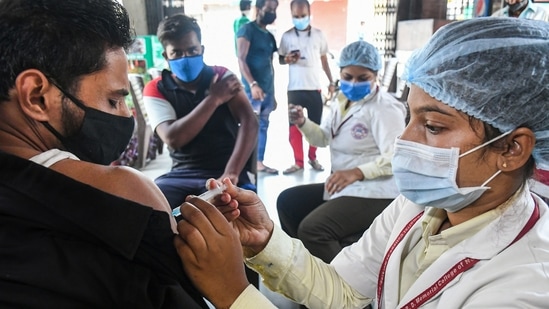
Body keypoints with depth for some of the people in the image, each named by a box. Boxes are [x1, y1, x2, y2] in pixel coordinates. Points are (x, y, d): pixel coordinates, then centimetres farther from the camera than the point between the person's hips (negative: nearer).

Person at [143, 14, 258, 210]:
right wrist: (214, 99, -12)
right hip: (182, 176, 1)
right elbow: (173, 139, -13)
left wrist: (231, 174, -25)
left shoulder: (221, 76, 3)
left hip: (224, 173, -1)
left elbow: (249, 122, -12)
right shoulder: (155, 90, 2)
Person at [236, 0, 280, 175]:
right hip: (253, 89, -7)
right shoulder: (247, 30, -4)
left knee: (263, 126, 10)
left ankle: (259, 162, 17)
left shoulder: (270, 37, 18)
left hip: (267, 90, 8)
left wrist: (273, 94, 18)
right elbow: (241, 59, -13)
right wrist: (253, 84, -23)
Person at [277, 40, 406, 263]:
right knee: (287, 201, 8)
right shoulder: (341, 101, 12)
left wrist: (357, 172, -34)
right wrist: (302, 123, -5)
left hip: (374, 193, -9)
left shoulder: (384, 108, -14)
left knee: (312, 228, -25)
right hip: (344, 187, 9)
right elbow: (323, 139, 13)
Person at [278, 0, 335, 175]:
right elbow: (280, 59, 9)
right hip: (295, 88, -1)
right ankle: (298, 162, 10)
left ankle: (312, 157, 24)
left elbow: (324, 60, 13)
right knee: (294, 126, 0)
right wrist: (288, 59, -15)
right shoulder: (287, 36, 2)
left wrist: (331, 82, 9)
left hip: (315, 88, 1)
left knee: (315, 125, 6)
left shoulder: (319, 35, 5)